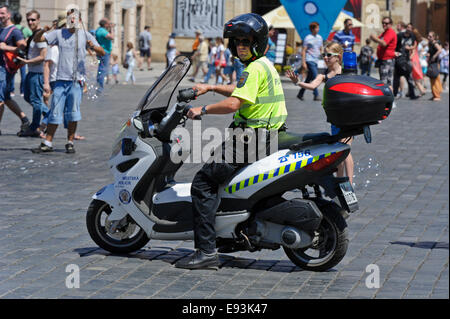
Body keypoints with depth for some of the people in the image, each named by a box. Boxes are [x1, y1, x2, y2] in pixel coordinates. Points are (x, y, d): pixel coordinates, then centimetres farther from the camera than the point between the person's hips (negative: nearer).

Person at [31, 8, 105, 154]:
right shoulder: (59, 34, 9)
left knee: (73, 114, -3)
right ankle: (47, 143, 6)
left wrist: (94, 47, -22)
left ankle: (70, 143, 8)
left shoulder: (85, 35, 5)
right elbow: (37, 39, 6)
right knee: (55, 113, 1)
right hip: (61, 79, 1)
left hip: (76, 80, -1)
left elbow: (102, 53, 0)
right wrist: (43, 31, -16)